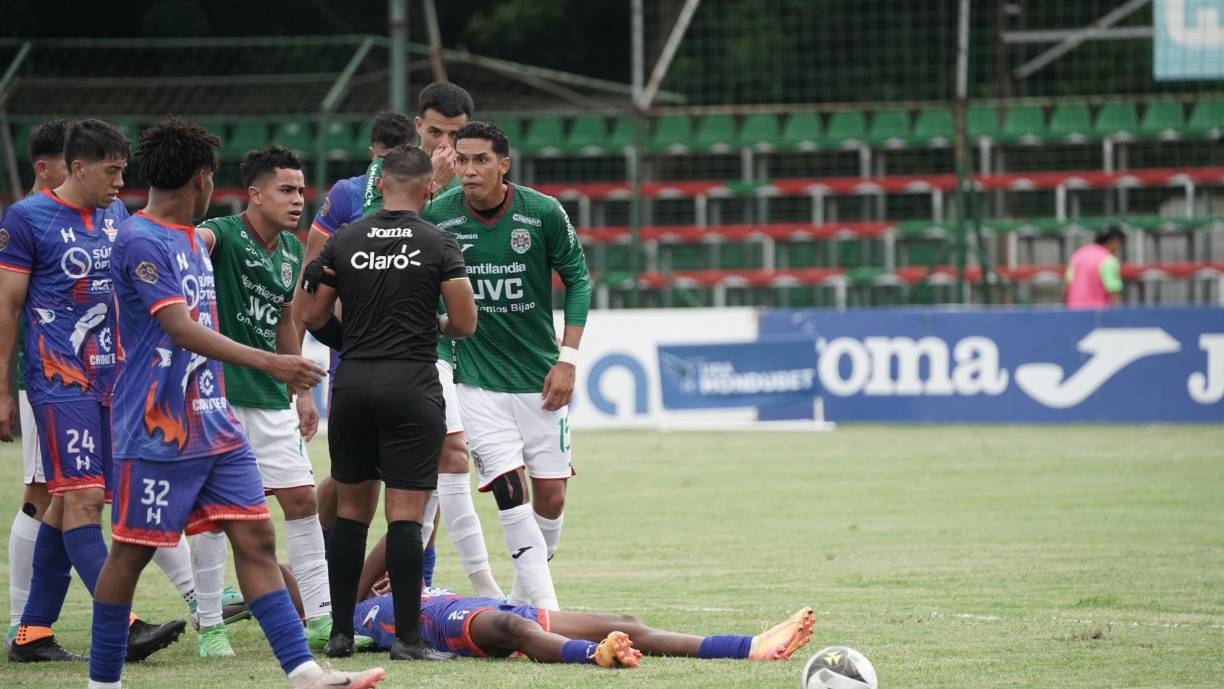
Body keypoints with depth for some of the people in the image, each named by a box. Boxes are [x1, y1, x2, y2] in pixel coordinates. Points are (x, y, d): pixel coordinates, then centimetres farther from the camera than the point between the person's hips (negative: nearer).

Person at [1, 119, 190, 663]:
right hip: (60, 381, -7)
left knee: (67, 502, 8)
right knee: (83, 498, -12)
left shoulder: (115, 214, 13)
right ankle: (124, 627, -19)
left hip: (109, 376, 7)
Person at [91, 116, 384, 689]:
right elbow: (182, 329, -25)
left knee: (255, 538, 0)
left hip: (213, 423, 9)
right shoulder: (140, 242, -15)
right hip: (157, 429, -9)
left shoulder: (192, 239, 15)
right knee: (131, 551, 0)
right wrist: (268, 363, -32)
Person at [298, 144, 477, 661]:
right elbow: (465, 323, -7)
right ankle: (408, 638, -6)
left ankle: (340, 633, 13)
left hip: (352, 385, 3)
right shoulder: (438, 245, -4)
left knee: (351, 508, 12)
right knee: (406, 515, -4)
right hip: (411, 385, -3)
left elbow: (313, 317, 7)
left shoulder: (344, 242, 4)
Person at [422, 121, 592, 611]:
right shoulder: (436, 217, -7)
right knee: (510, 492, -15)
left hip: (541, 378, 1)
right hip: (478, 381, -1)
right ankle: (546, 607, -14)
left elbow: (577, 280, 2)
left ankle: (524, 598, 23)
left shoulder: (544, 213, -7)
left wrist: (568, 358, -3)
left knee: (551, 495, 2)